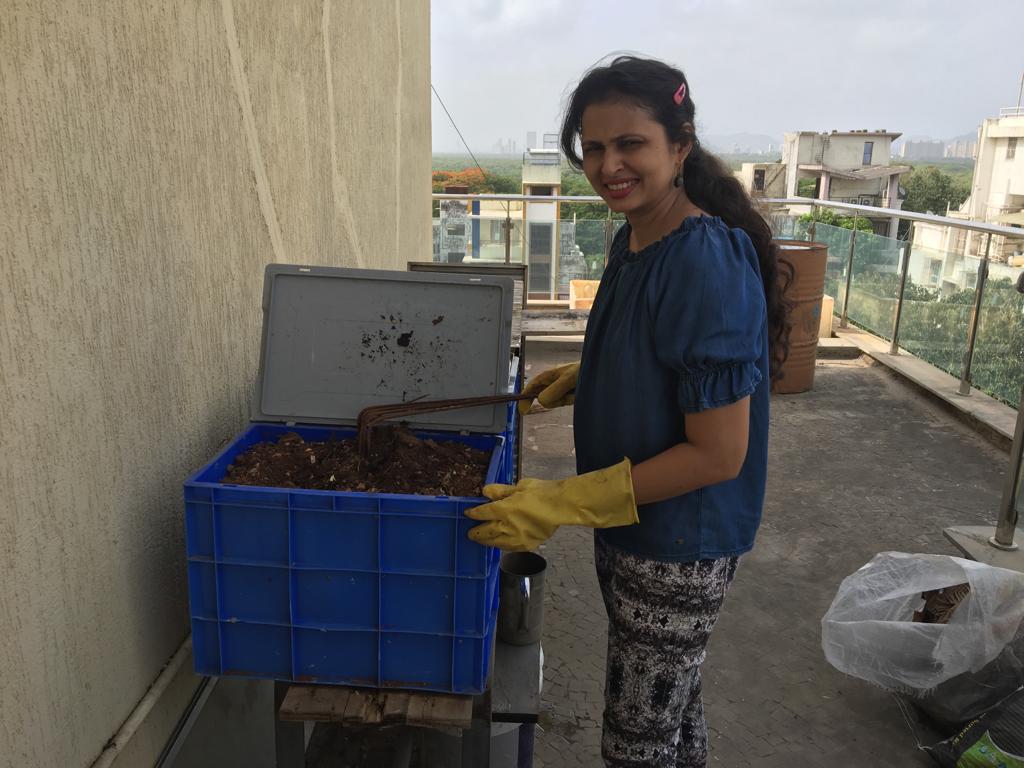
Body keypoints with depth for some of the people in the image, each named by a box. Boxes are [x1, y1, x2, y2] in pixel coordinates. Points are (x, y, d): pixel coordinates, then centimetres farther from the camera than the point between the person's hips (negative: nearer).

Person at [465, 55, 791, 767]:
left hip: (678, 546, -8)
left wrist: (561, 504, -25)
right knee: (672, 707, 27)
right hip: (628, 528, 8)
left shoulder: (708, 266, -26)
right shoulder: (632, 238, 1)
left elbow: (717, 453, -26)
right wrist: (584, 377, 3)